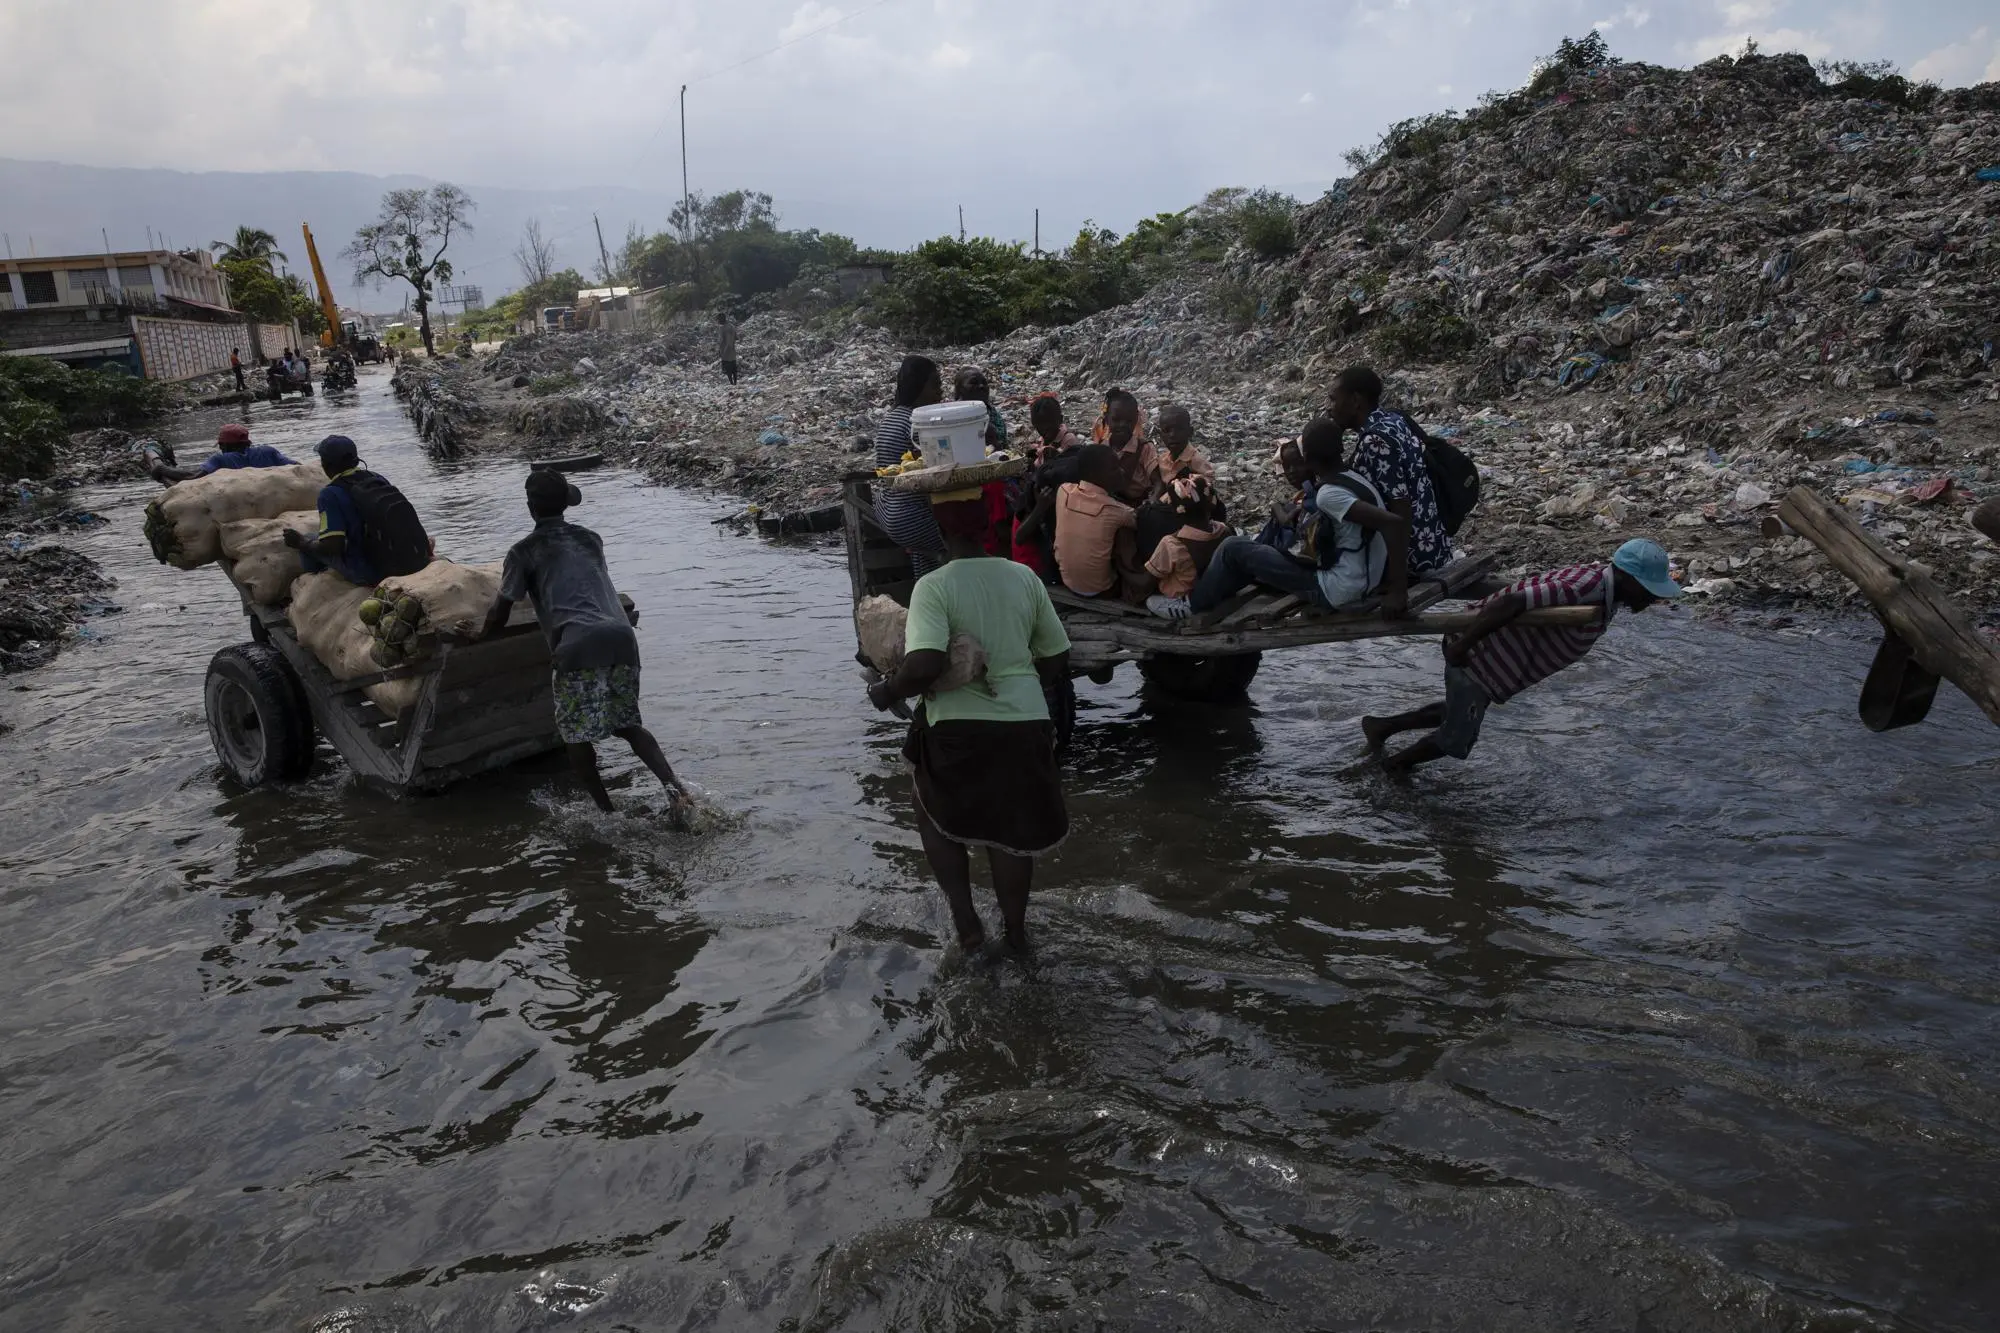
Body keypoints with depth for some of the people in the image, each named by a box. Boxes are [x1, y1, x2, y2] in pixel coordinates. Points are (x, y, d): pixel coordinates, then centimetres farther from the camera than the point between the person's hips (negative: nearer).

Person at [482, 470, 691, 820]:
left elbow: (499, 615, 11)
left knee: (576, 737, 10)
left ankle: (608, 813, 10)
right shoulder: (590, 539, 26)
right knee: (628, 724, 18)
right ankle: (673, 786, -2)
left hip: (579, 644, -5)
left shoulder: (523, 551, 11)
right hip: (621, 635, 5)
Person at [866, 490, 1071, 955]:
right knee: (1012, 830, 21)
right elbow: (1057, 660, 7)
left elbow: (925, 664, -27)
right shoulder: (1025, 577, 1)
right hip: (1025, 723, 4)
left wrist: (886, 691, -9)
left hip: (958, 727, -3)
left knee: (937, 819, 23)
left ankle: (966, 921, 16)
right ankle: (1015, 930, 33)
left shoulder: (934, 586, -13)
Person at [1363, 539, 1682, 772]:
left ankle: (1380, 727, 40)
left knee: (1456, 714, 30)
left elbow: (1534, 591, 13)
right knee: (1457, 738, 10)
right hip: (1479, 654, -10)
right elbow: (1510, 603, -37)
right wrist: (1461, 645, -33)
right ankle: (1394, 766, 32)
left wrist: (1486, 610, 20)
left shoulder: (1604, 585, 1)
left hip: (1497, 650, 10)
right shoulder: (1584, 591, -31)